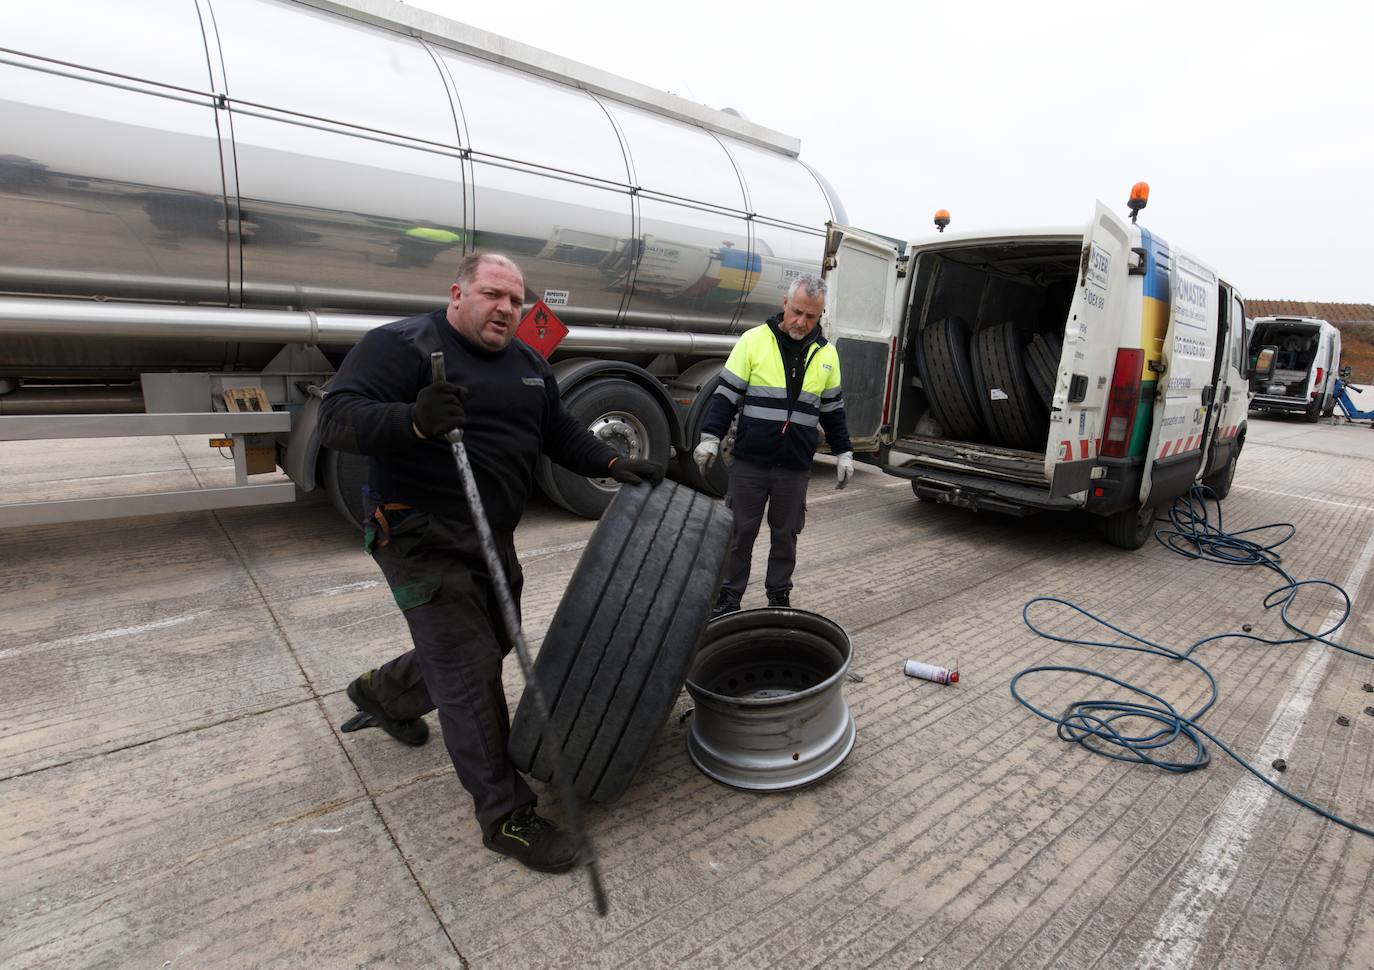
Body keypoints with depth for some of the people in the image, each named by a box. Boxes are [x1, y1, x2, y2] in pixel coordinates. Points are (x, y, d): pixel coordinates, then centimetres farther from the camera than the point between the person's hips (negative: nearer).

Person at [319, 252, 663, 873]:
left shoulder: (529, 364, 13)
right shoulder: (401, 345, -10)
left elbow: (560, 432, 18)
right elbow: (337, 419, -19)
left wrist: (612, 465, 2)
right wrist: (413, 420, -37)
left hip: (492, 540, 8)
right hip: (422, 540, -8)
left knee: (491, 644, 21)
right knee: (471, 674, -6)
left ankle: (382, 693, 49)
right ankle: (505, 814, 10)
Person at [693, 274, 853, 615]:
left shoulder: (826, 353, 7)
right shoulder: (754, 340, -3)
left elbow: (833, 409, 16)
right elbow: (726, 394, -2)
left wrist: (843, 452, 13)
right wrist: (710, 437, -11)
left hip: (796, 467, 3)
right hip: (749, 462, -2)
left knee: (785, 534, 12)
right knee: (740, 533, 7)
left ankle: (779, 596, 29)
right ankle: (729, 597, 22)